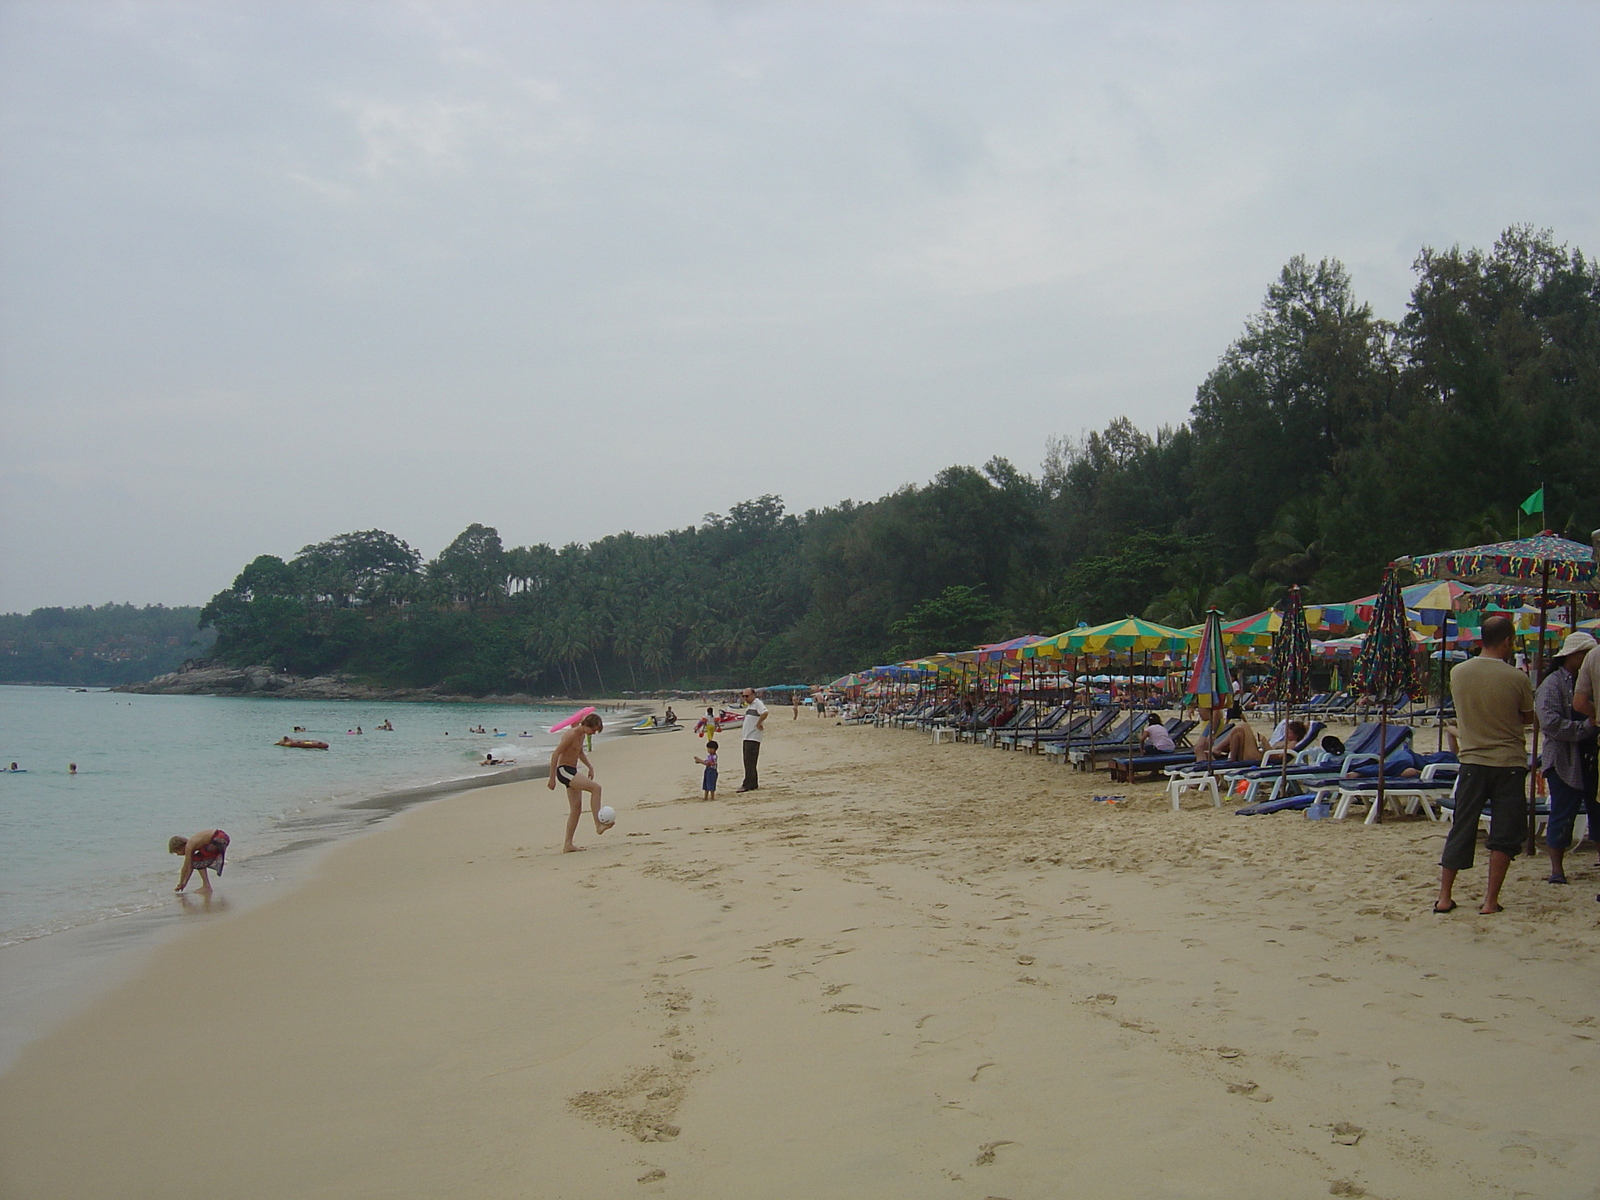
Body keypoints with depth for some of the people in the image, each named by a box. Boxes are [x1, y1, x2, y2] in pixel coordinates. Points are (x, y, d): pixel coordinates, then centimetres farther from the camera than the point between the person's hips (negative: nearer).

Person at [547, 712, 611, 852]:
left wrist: (590, 766, 14)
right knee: (595, 788, -21)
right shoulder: (571, 734, -18)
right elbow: (555, 755, -19)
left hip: (572, 772, 10)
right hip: (564, 770, -10)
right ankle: (598, 825, -19)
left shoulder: (582, 735, 11)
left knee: (576, 808, 6)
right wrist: (552, 778, -18)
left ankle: (568, 845, 9)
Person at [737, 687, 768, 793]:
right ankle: (754, 784, 19)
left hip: (753, 738, -10)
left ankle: (747, 785, -12)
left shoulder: (757, 703, -10)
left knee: (749, 761, -11)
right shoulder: (749, 705, 20)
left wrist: (758, 724, -21)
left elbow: (765, 713, -28)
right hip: (747, 737, 10)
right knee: (747, 761, 12)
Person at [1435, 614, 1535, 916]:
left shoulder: (1458, 672, -3)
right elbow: (1529, 717, 4)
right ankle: (1490, 900, 5)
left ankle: (1444, 897, 10)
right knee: (1504, 834, 7)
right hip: (1509, 763, -3)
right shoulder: (1517, 679, -11)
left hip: (1472, 761, 3)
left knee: (1461, 831, 10)